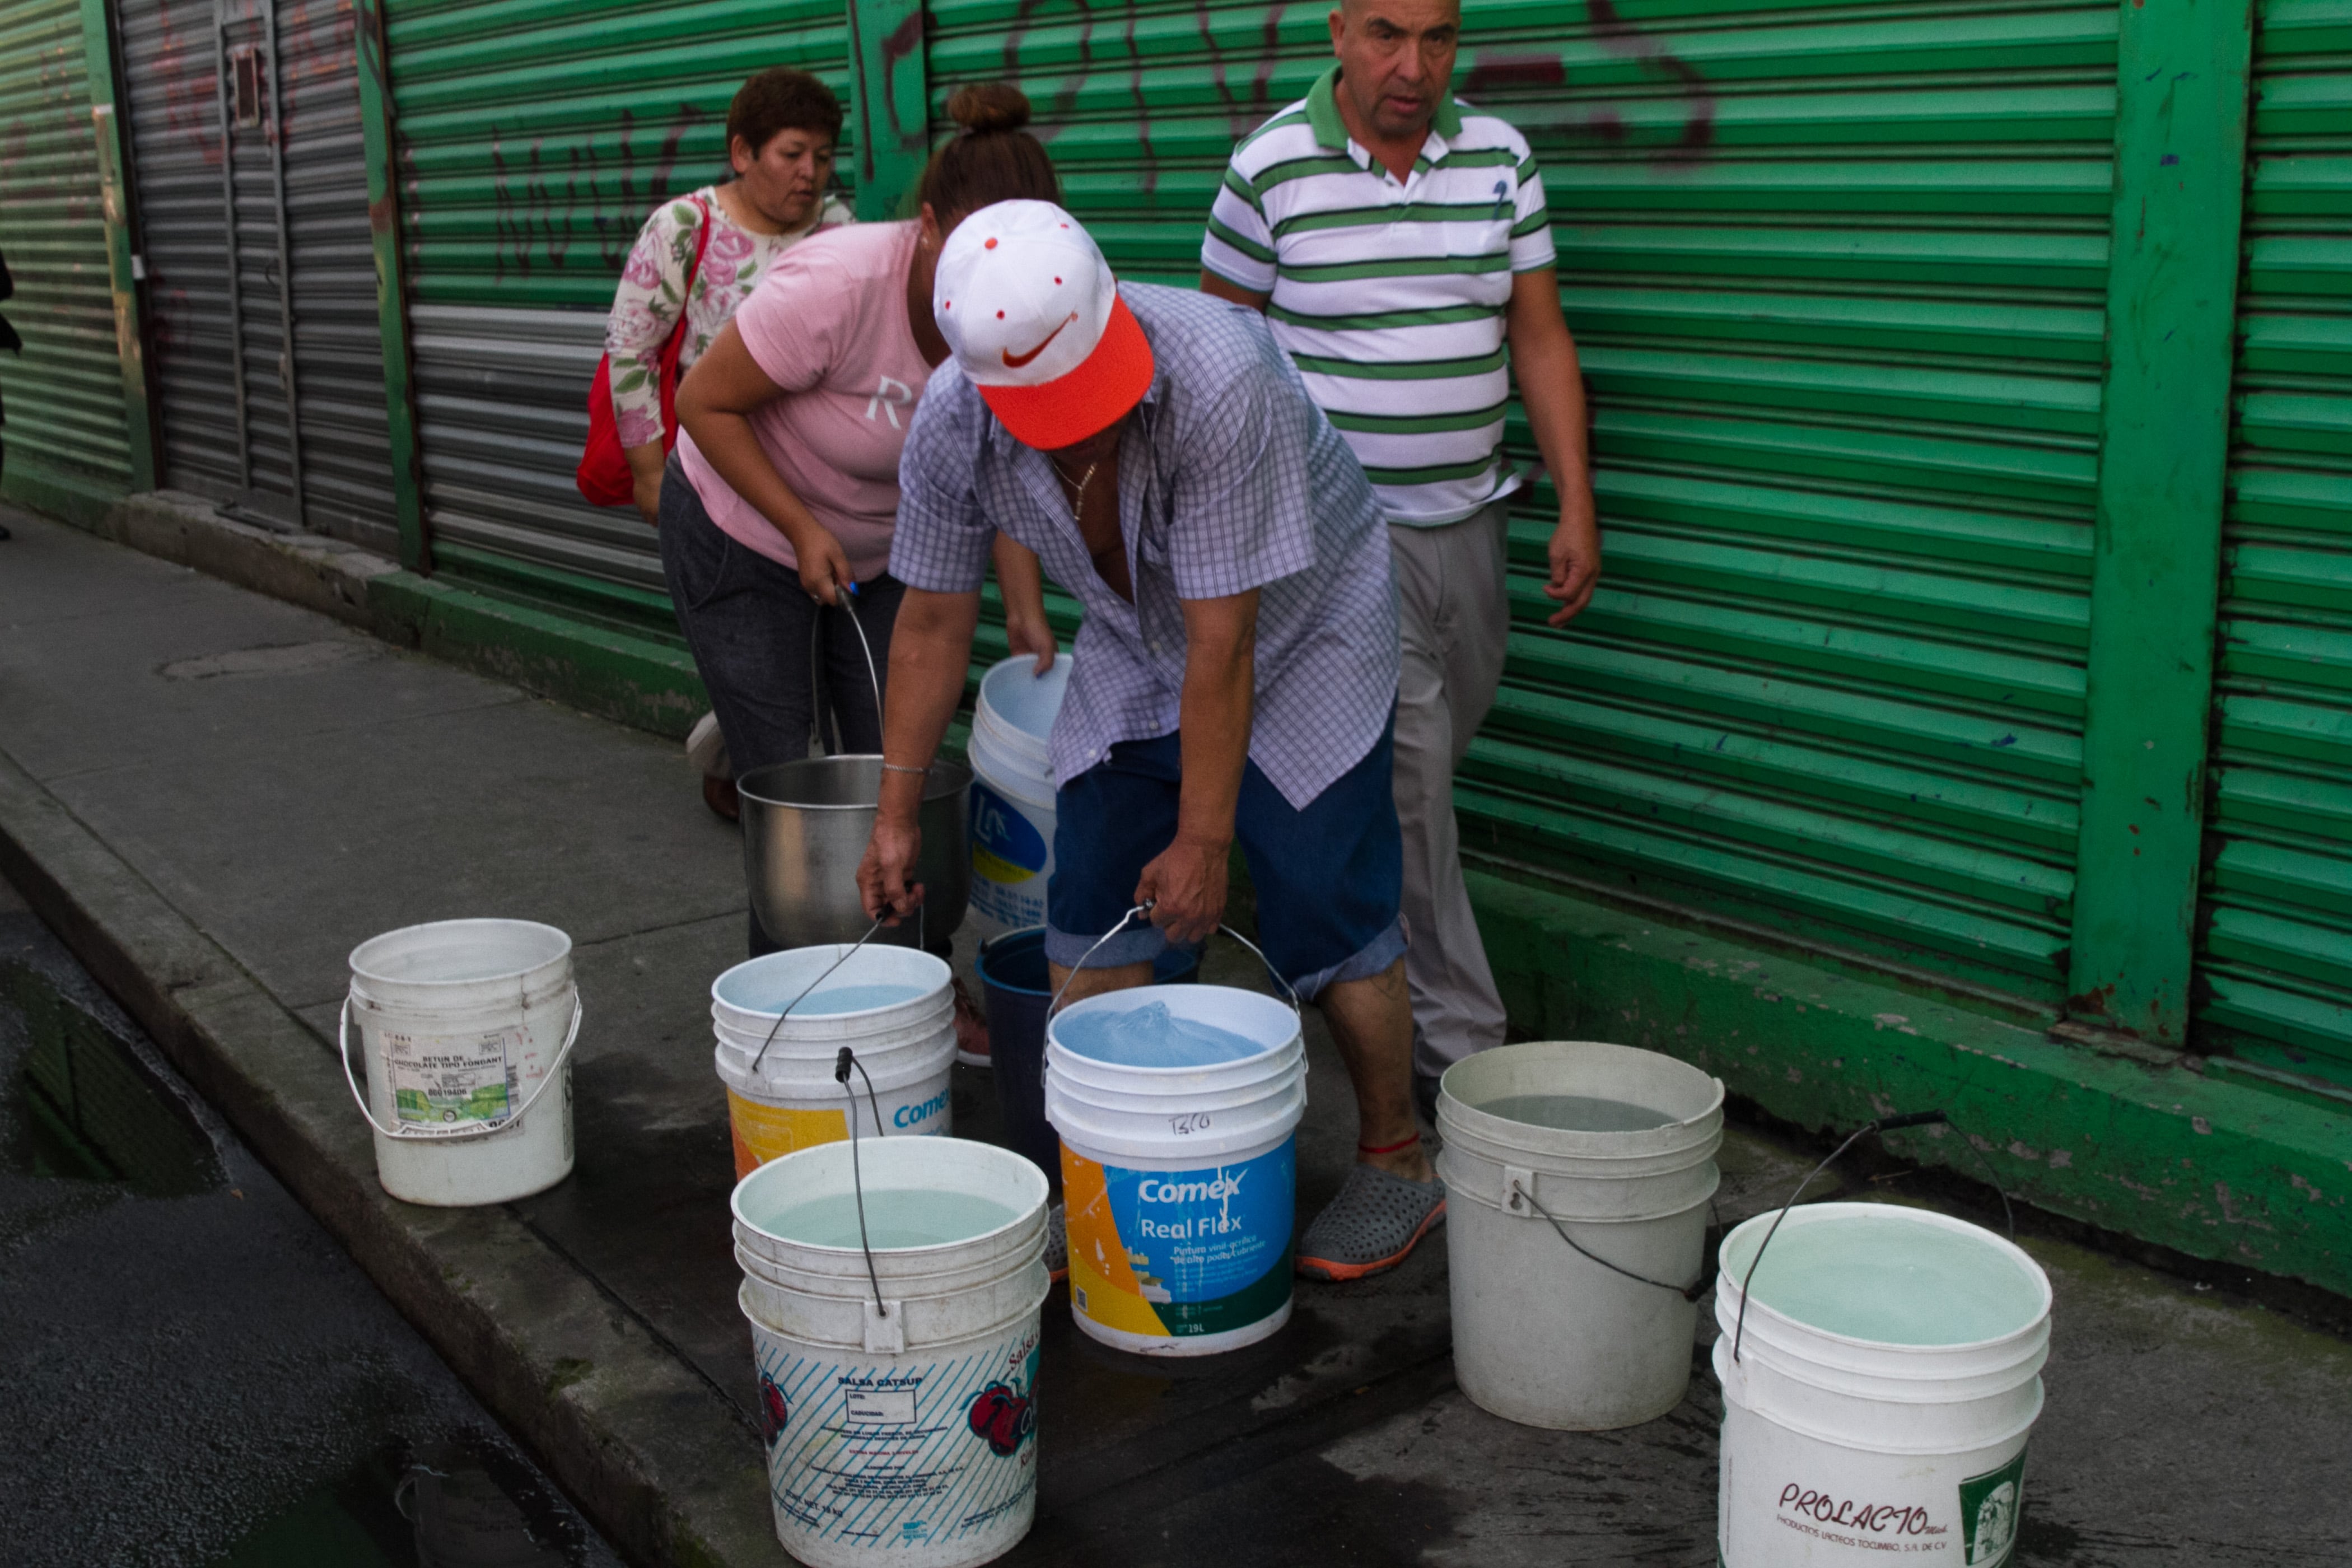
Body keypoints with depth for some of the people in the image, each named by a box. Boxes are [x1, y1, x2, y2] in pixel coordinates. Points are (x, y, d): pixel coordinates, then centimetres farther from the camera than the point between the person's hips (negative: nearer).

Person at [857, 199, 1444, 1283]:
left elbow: (1222, 643, -32)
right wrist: (896, 814, -2)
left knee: (1328, 910, -8)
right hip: (1134, 645, 5)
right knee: (1090, 903, -1)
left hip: (1299, 629, -4)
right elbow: (932, 620, -6)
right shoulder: (951, 425, -21)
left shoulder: (1217, 379, -38)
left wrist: (1203, 840, -25)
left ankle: (1397, 1162, 13)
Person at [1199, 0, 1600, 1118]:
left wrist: (1576, 508, 0)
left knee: (1422, 768, 14)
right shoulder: (1270, 168, -7)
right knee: (1406, 784, -8)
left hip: (1466, 519, 5)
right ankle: (1458, 1046, 1)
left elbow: (1539, 338, 5)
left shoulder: (1500, 160, 4)